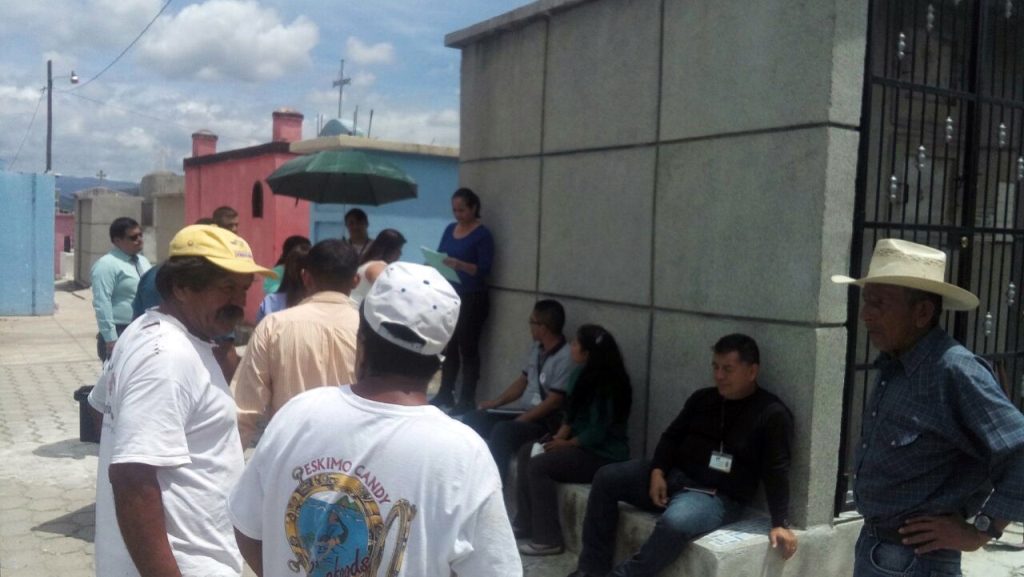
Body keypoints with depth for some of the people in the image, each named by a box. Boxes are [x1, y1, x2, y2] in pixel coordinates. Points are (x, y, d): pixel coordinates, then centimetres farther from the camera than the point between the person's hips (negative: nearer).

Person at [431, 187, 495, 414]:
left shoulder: (483, 234, -9)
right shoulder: (450, 229, 10)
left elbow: (484, 269, -16)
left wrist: (459, 264, -30)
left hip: (473, 299, -6)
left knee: (468, 347, -1)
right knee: (449, 346, 9)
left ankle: (467, 399, 6)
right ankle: (445, 393, 19)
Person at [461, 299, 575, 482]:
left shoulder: (565, 358, -19)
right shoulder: (535, 347, 8)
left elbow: (553, 403, -21)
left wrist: (518, 422, -20)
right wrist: (496, 401, 6)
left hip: (547, 423, -9)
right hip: (525, 412, 9)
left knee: (502, 430, -33)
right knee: (472, 419, -1)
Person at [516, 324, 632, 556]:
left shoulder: (606, 386, -24)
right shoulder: (581, 374, 5)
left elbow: (597, 433, -25)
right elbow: (571, 414, 12)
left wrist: (566, 444, -12)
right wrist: (559, 437, -4)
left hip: (604, 455, -10)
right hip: (584, 445, 10)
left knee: (539, 465, -20)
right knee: (527, 451, 4)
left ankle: (549, 539, -13)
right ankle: (525, 523, 11)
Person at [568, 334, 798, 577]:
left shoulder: (772, 414, -8)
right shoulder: (702, 398, 10)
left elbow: (776, 472, -11)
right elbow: (672, 436, 13)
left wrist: (780, 524, -17)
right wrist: (657, 472, -5)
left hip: (717, 496, -6)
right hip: (673, 475, 7)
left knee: (675, 521, -39)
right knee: (606, 477, -8)